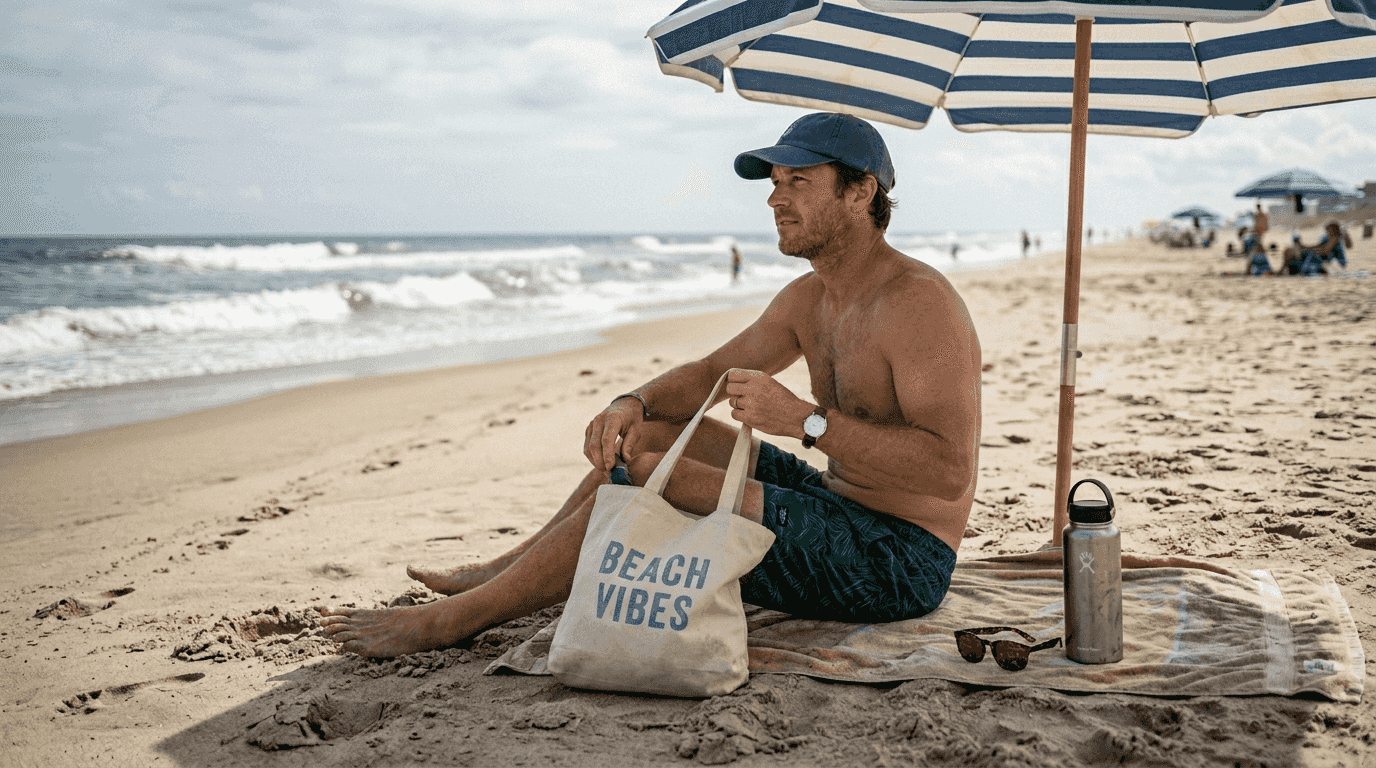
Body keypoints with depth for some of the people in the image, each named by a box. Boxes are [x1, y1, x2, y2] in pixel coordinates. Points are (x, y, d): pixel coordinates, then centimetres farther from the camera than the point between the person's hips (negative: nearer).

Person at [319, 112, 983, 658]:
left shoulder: (920, 303, -20)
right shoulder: (807, 299, 9)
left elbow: (950, 472, -29)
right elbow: (708, 374, 16)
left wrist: (805, 420, -32)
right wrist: (631, 405, -6)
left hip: (900, 560, -9)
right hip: (840, 512, 9)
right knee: (655, 432, 10)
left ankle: (449, 620, -7)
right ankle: (509, 571, 18)